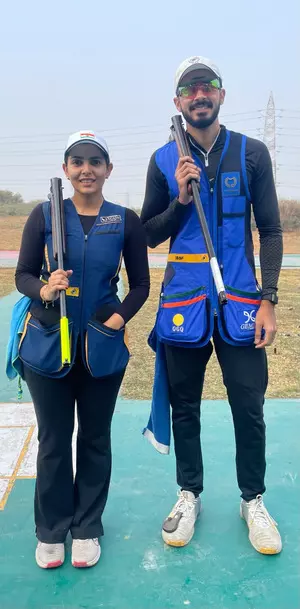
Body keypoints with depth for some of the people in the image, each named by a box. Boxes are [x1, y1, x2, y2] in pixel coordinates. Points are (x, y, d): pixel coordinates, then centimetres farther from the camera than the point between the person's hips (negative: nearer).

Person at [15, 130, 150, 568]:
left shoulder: (125, 220, 0)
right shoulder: (45, 215, 0)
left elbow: (140, 284, 5)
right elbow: (23, 273, 2)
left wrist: (118, 318, -11)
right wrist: (43, 291, -19)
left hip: (103, 347, 0)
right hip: (48, 343, 0)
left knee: (95, 438, 11)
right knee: (53, 439, 10)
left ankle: (87, 529, 31)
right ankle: (51, 531, 30)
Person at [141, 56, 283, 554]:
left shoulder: (252, 153, 4)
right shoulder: (164, 160, 5)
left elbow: (271, 231, 2)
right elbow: (150, 235, 7)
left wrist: (268, 300, -6)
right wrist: (181, 199, -11)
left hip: (240, 300, 0)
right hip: (183, 302, 1)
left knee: (249, 407, 3)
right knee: (184, 406, 11)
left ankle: (253, 500, 25)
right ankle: (189, 495, 30)